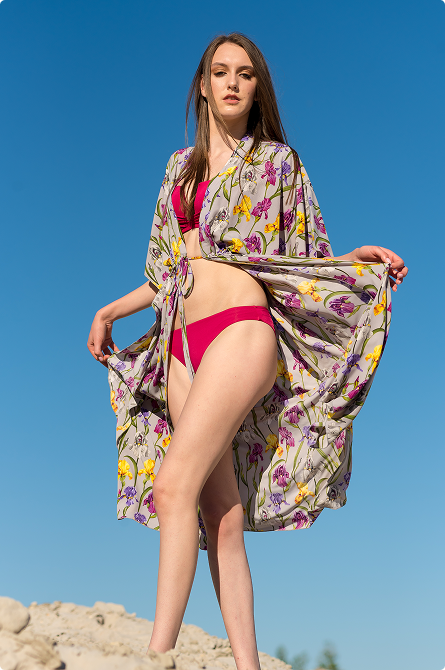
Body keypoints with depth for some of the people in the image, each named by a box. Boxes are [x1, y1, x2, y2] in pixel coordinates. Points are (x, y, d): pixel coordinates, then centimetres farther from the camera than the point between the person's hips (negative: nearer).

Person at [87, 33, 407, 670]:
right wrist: (111, 310, 17)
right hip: (182, 345, 5)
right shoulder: (181, 165, 22)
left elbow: (300, 261, 11)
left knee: (173, 485, -20)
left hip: (244, 328, -5)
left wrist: (355, 259, -7)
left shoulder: (276, 161, 10)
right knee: (222, 518, 0)